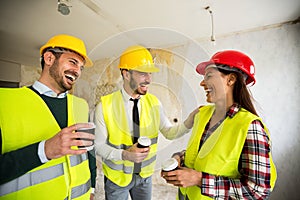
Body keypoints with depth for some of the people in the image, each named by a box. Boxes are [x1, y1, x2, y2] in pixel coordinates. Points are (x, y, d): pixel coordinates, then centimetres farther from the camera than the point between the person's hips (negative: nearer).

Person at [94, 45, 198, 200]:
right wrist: (124, 154, -29)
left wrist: (190, 122, -23)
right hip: (116, 177, -2)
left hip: (145, 175, 3)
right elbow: (99, 145, -14)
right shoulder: (104, 106, -20)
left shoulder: (153, 102, -11)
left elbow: (169, 133, -6)